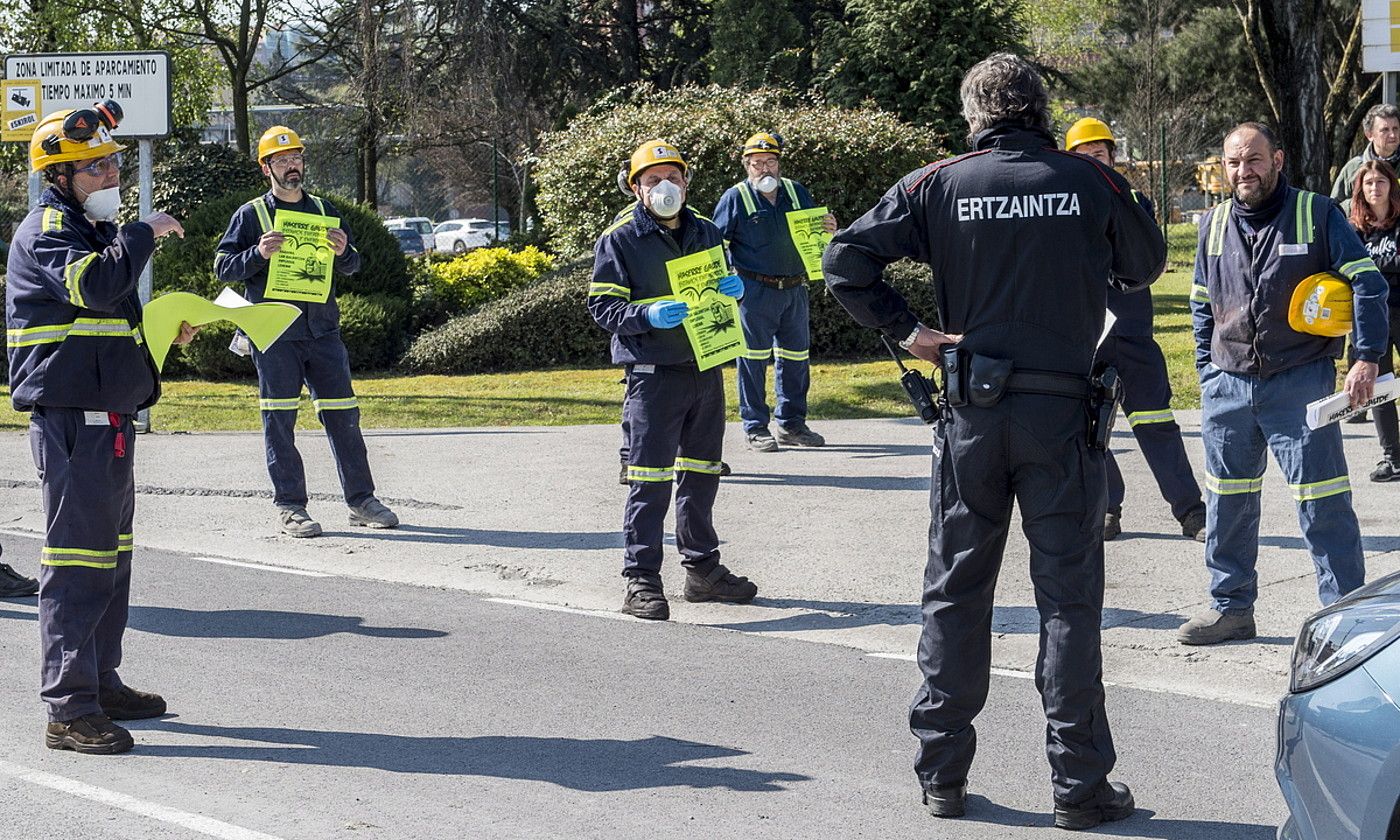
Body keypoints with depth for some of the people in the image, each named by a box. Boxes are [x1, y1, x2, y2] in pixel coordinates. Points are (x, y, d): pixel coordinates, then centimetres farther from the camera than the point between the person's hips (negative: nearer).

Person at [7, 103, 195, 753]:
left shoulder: (92, 229, 20)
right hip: (72, 420, -11)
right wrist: (145, 233, -21)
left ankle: (101, 683, 29)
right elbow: (92, 284, -32)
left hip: (108, 418, 11)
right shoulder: (48, 230, -12)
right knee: (79, 563, -11)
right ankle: (69, 711, -11)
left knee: (112, 553, 18)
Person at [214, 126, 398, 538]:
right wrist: (258, 254, -18)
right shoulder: (251, 215, 4)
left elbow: (353, 266, 17)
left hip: (323, 329, 3)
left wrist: (343, 253, -7)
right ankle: (289, 507, 1)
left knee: (343, 413, 3)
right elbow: (222, 267, -1)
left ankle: (361, 500, 9)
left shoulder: (323, 210, 15)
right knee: (279, 421, -3)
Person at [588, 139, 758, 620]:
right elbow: (602, 307, -7)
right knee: (651, 481, -9)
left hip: (707, 369, 6)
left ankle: (702, 569, 25)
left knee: (702, 474, 14)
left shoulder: (705, 233, 13)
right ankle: (640, 581, -5)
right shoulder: (620, 239, -4)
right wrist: (648, 315, -24)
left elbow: (723, 284, 25)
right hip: (653, 373, -6)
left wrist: (734, 289, 0)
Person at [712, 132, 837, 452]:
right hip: (755, 292, -5)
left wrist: (829, 230, -3)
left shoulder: (796, 192, 10)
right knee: (754, 359, -2)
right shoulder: (736, 198, -2)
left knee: (796, 358, 9)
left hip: (794, 290, 5)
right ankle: (756, 428, 5)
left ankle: (791, 424, 19)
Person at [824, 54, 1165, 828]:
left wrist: (904, 330, -1)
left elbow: (845, 260, -6)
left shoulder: (938, 185, -1)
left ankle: (942, 775, 14)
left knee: (955, 592, 11)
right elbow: (1146, 265, 13)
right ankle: (1079, 785, 4)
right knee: (1068, 597, 3)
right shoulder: (1092, 184, -2)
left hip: (972, 414, 1)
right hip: (1063, 409, -1)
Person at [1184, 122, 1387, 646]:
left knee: (1322, 502, -8)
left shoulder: (1316, 215, -3)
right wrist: (1208, 375, 14)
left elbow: (1366, 283, -3)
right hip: (1229, 383, 5)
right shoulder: (1214, 225, 11)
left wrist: (1366, 360, -11)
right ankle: (1230, 607, 23)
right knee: (1228, 502, 11)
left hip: (1299, 381, -5)